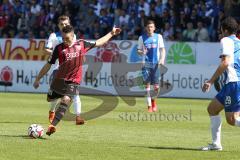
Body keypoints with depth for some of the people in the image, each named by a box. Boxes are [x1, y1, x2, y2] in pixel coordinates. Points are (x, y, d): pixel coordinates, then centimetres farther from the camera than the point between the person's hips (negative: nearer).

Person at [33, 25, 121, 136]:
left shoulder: (81, 44, 0)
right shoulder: (59, 48, -3)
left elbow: (98, 43, 17)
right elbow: (48, 65, 3)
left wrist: (111, 34, 19)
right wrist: (38, 79, 4)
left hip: (73, 81, -2)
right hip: (59, 79, 2)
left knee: (65, 100, -23)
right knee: (50, 99, 13)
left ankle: (52, 125, -28)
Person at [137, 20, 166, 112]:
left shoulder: (158, 37, 6)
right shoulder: (142, 38, 6)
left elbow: (162, 49, 7)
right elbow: (138, 50, 9)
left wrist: (162, 59, -9)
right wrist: (142, 52, -14)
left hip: (156, 64, 0)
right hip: (146, 63, 0)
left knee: (156, 86, -2)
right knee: (147, 84, -7)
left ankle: (153, 101, 25)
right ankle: (149, 105, -1)